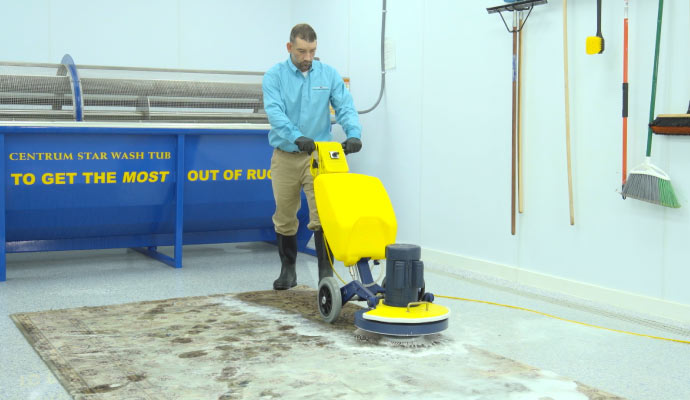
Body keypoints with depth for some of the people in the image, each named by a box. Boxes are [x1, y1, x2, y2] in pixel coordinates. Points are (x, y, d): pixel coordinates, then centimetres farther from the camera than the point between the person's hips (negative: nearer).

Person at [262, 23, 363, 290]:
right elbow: (275, 112, -20)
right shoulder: (274, 76, -5)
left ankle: (326, 273, -2)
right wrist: (297, 137, -38)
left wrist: (354, 134, -29)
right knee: (285, 217, 10)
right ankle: (288, 270, 25)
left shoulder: (329, 75, 0)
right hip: (286, 156, 0)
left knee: (322, 215, -7)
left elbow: (345, 107, -8)